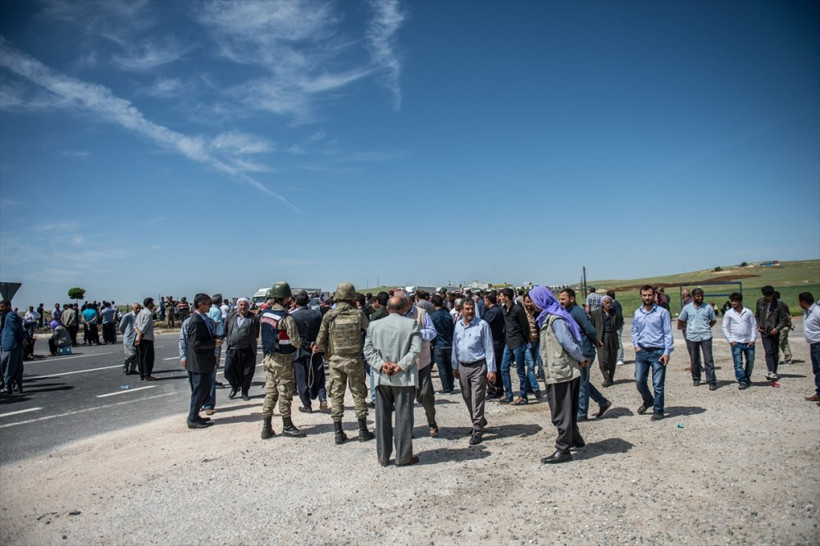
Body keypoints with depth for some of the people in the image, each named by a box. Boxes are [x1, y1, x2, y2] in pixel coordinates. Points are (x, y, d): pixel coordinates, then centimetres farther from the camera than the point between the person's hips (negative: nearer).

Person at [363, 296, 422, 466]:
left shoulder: (374, 325, 3)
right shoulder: (412, 324, -5)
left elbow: (368, 349, -2)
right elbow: (415, 349, -13)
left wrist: (381, 364, -7)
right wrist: (400, 366, -12)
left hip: (382, 378, 3)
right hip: (404, 378, -2)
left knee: (382, 417, 10)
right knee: (403, 417, 5)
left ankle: (383, 456, 18)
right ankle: (403, 456, 11)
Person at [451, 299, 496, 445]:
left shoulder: (482, 325, -9)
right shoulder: (458, 326, 7)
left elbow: (489, 348, -9)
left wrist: (491, 370, -12)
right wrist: (454, 366, 16)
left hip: (478, 367, -6)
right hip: (462, 367, 6)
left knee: (477, 400, -4)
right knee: (467, 399, 15)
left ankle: (477, 431, 5)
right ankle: (480, 422, 35)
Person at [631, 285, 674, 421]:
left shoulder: (662, 312, -6)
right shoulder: (637, 313, 8)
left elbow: (668, 333, -6)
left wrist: (667, 352, -12)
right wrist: (636, 345, 4)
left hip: (657, 352, -4)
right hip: (641, 352, 4)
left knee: (658, 384, 1)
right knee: (639, 381, 10)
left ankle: (658, 410, 16)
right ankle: (648, 401, 36)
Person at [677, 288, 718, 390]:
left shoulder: (708, 307, 1)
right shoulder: (687, 308, 1)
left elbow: (713, 320, 11)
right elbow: (681, 321, 11)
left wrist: (705, 328, 3)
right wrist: (687, 328, 4)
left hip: (705, 336, -1)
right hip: (692, 337, 1)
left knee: (708, 360, -4)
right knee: (694, 360, 11)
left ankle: (711, 381, 0)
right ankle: (696, 379, 26)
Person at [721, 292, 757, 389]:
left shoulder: (748, 312, 2)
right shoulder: (728, 313, 0)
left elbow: (754, 326, 4)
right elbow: (724, 327, 4)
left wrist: (753, 339, -3)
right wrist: (730, 340, -4)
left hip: (749, 342, 1)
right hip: (736, 342, -1)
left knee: (750, 362, 11)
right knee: (738, 363, -6)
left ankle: (747, 379, 29)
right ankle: (742, 381, -2)